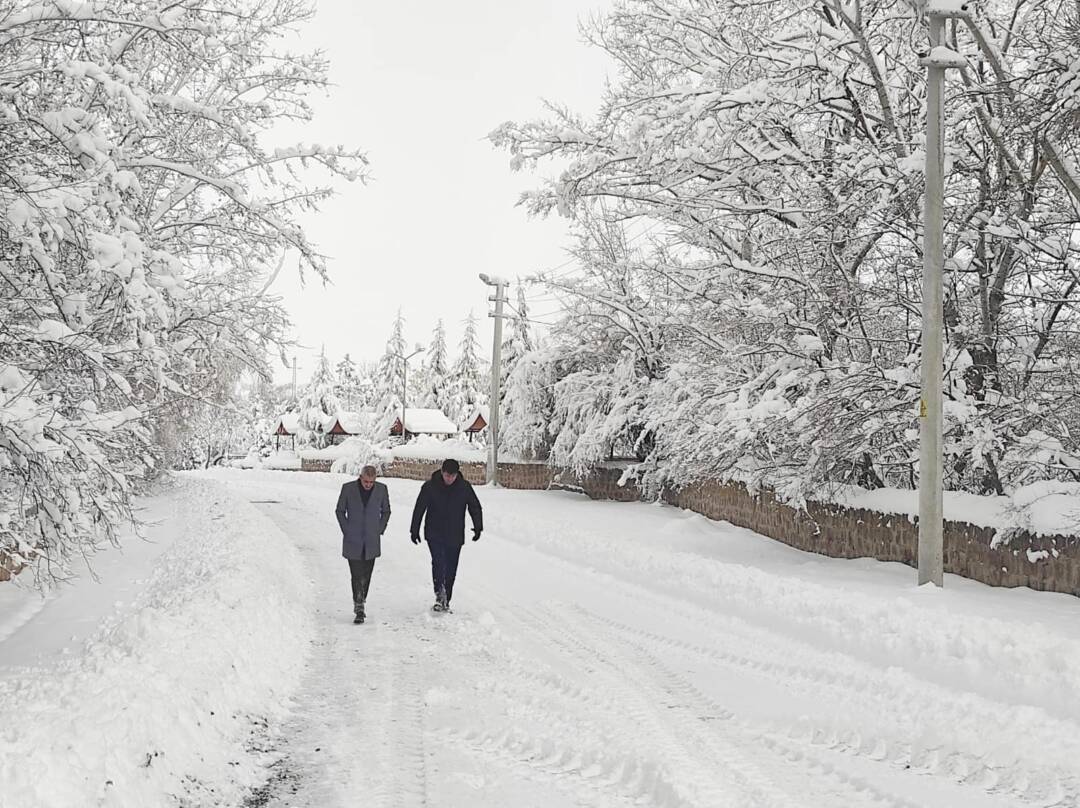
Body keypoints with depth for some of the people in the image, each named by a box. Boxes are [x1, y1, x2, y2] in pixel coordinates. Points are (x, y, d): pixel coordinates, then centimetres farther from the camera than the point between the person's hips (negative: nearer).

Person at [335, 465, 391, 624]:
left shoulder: (381, 489, -2)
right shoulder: (348, 488, -6)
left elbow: (386, 511, 12)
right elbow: (340, 511, 5)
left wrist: (380, 531, 4)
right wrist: (346, 531, -1)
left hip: (372, 542, 2)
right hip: (353, 542, -2)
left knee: (366, 575, 8)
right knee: (357, 575, -7)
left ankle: (361, 601, 24)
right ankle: (359, 608, -6)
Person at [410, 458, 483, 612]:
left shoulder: (464, 487, -4)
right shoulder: (430, 486, -7)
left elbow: (475, 507, 6)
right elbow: (419, 508, 1)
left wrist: (478, 527, -7)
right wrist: (414, 530, 3)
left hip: (455, 536, 2)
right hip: (434, 534, -2)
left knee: (450, 570, 6)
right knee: (438, 562, -23)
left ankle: (445, 601, 17)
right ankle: (440, 593, -22)